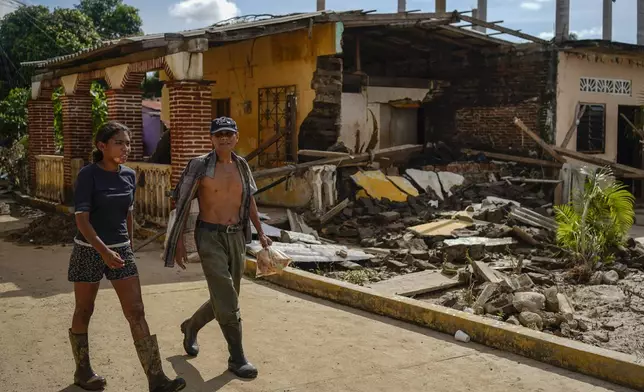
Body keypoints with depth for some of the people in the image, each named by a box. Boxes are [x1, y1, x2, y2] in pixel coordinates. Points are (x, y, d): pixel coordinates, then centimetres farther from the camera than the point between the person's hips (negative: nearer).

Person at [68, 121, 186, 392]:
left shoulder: (129, 175, 3)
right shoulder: (88, 175, -13)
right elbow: (81, 219, -18)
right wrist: (104, 251, -29)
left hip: (121, 249, 4)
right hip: (89, 250, -4)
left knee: (136, 313, -1)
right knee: (84, 312, 11)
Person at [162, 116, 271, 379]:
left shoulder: (242, 165, 8)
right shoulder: (200, 166, -8)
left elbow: (249, 201, 19)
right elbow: (182, 205, -5)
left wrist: (260, 232, 16)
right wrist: (179, 241, -9)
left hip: (236, 237, 6)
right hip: (210, 237, -6)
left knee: (225, 298, 14)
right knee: (227, 300, -9)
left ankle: (191, 327, 41)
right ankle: (237, 358, 3)